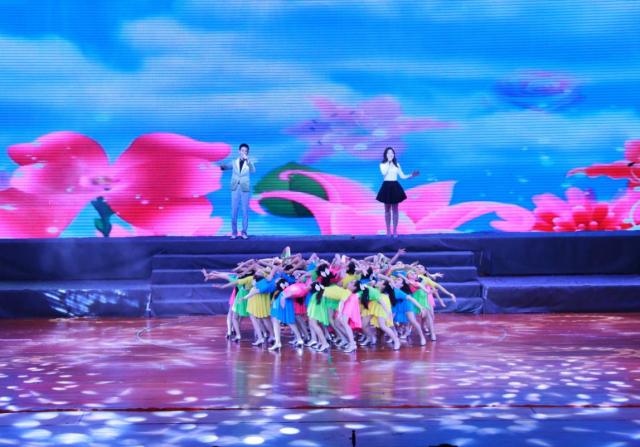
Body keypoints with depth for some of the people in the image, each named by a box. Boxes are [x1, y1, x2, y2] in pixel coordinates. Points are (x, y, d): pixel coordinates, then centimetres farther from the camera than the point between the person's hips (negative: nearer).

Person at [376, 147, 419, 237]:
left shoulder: (397, 165, 8)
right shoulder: (382, 164, 1)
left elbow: (402, 176, 6)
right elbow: (384, 173, -19)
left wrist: (412, 175, -7)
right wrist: (388, 163, -14)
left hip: (395, 187, 2)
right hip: (387, 187, -2)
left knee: (395, 210, 2)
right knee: (387, 210, 3)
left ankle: (395, 231, 5)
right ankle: (388, 230, 10)